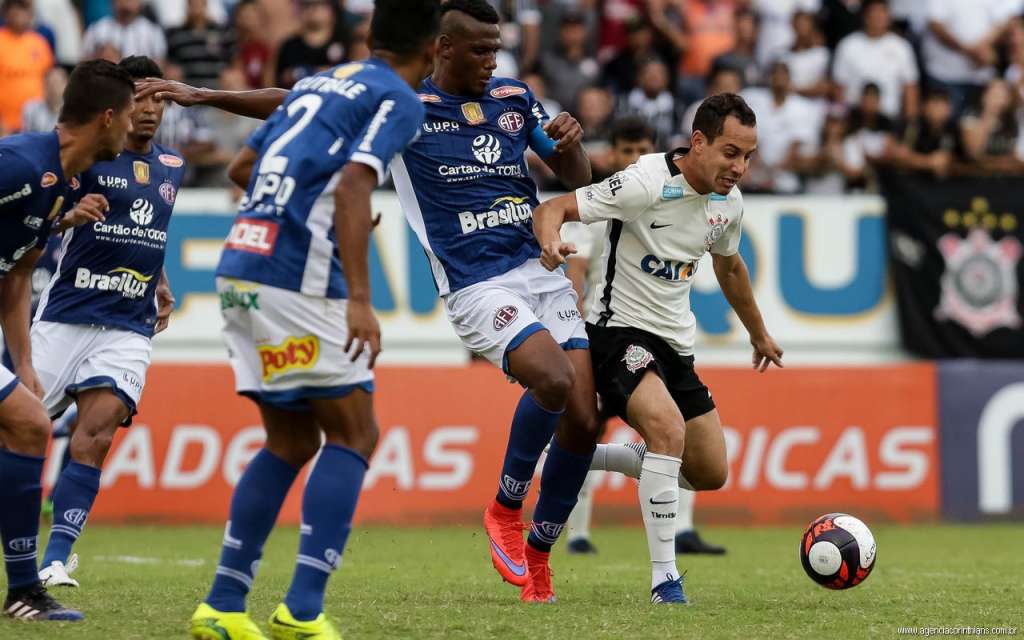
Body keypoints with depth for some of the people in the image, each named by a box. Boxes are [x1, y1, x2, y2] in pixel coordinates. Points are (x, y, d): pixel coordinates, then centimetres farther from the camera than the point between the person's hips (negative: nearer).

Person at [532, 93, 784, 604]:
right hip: (621, 330, -8)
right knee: (668, 428, -33)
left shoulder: (729, 202, 2)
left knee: (711, 474, 8)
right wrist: (550, 240, -46)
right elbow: (551, 210, -22)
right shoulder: (646, 183, -21)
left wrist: (758, 333, 35)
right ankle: (664, 577, -27)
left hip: (676, 342, 8)